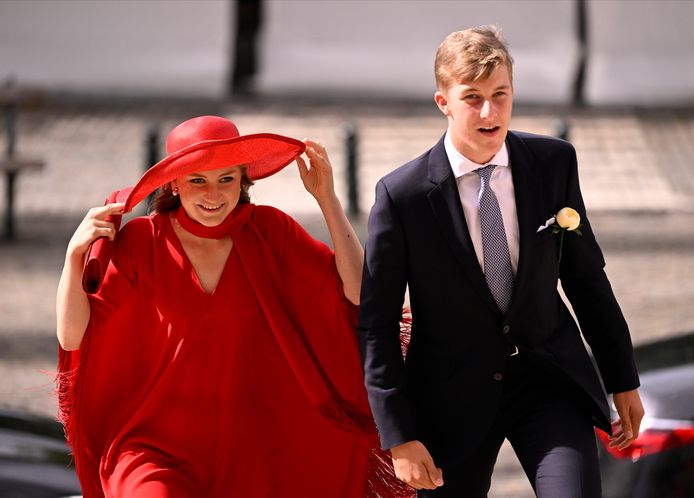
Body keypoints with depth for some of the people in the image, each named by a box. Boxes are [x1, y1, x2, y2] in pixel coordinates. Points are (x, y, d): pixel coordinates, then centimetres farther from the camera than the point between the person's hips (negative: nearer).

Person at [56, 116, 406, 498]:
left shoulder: (268, 231, -1)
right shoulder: (142, 242, -5)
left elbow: (357, 293, -7)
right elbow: (73, 336, -6)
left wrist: (327, 199, -9)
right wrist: (75, 254, -21)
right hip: (157, 448, -2)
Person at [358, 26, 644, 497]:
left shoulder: (554, 163, -3)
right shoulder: (402, 195, -12)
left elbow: (586, 276, 8)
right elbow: (377, 324, -8)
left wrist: (623, 379, 11)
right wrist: (399, 437, -11)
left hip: (549, 381, 1)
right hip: (454, 397, -1)